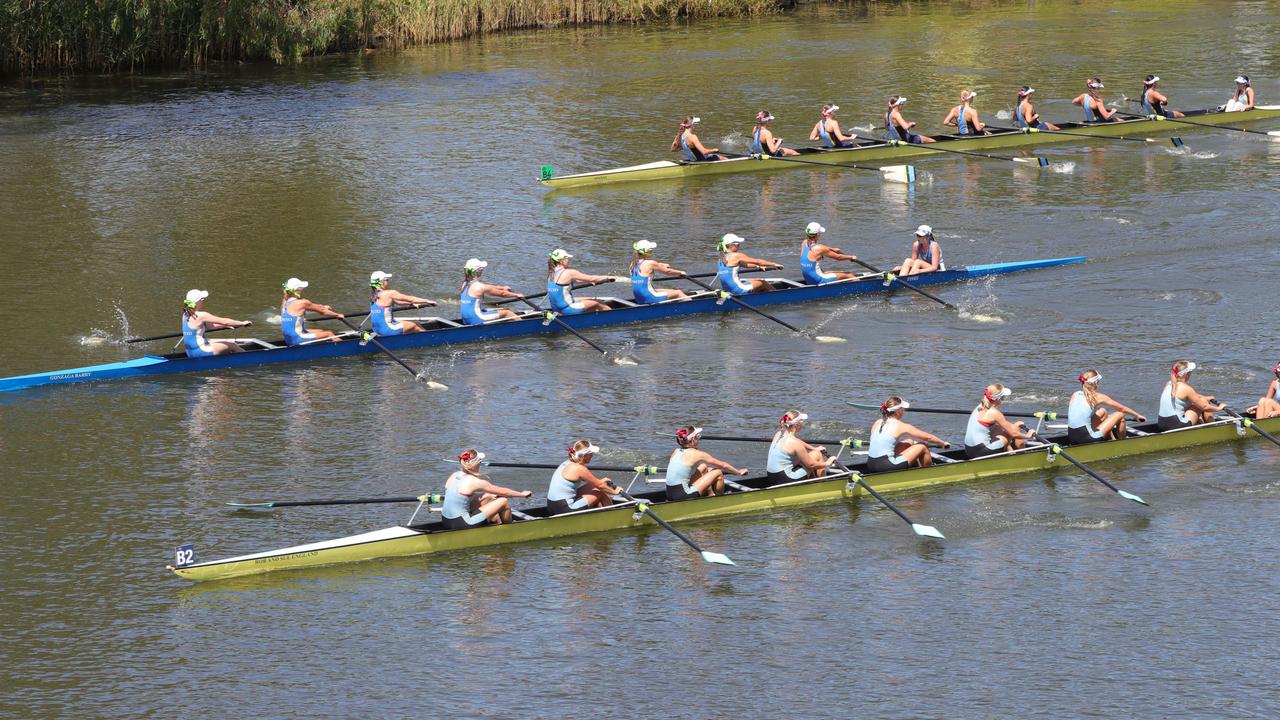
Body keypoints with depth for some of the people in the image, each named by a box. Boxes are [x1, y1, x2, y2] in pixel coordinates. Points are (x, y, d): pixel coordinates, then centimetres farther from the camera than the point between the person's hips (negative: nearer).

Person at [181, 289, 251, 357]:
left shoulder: (186, 315, 7)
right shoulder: (201, 316, -21)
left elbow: (208, 326, 16)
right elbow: (224, 321, -15)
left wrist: (226, 325, 16)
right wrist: (242, 323, -3)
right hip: (200, 352, -9)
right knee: (232, 345, 4)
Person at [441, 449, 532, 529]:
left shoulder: (454, 476, 6)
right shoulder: (474, 481, -15)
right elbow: (502, 491, -3)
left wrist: (490, 495, 32)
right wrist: (522, 494, 13)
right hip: (461, 525, -8)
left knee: (487, 497, 22)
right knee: (504, 501, 0)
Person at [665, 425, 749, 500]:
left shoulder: (676, 452, 11)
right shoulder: (696, 454, -8)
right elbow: (723, 465, 4)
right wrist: (739, 472, 21)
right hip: (683, 497, -8)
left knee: (703, 467, 23)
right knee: (718, 473, 3)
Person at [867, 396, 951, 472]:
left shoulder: (877, 423, 11)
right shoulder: (901, 426, -6)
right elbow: (928, 437, 4)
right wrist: (943, 443, 23)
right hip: (886, 468, -8)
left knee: (909, 442, 23)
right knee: (922, 446, 6)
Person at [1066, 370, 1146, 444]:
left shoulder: (1075, 395, 10)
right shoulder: (1098, 397, -4)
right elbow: (1122, 408, 11)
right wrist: (1137, 415, 28)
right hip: (1087, 440, -6)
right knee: (1120, 414, 8)